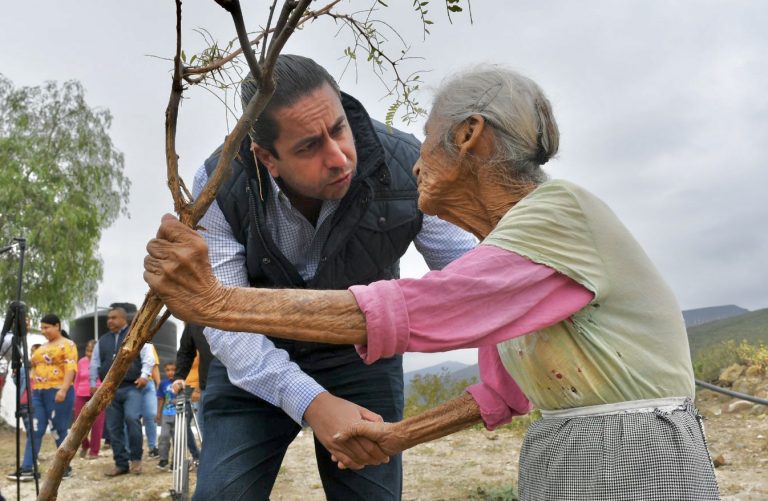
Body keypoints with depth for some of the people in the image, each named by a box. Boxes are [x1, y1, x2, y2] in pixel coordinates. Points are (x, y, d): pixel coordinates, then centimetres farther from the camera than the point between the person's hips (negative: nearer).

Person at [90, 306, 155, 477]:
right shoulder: (102, 340, 17)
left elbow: (148, 357, -3)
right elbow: (95, 364, 23)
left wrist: (144, 375, -14)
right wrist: (93, 384, 19)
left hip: (131, 387, -5)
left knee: (132, 419, -23)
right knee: (114, 428, 4)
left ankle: (136, 458, -8)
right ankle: (121, 464, 12)